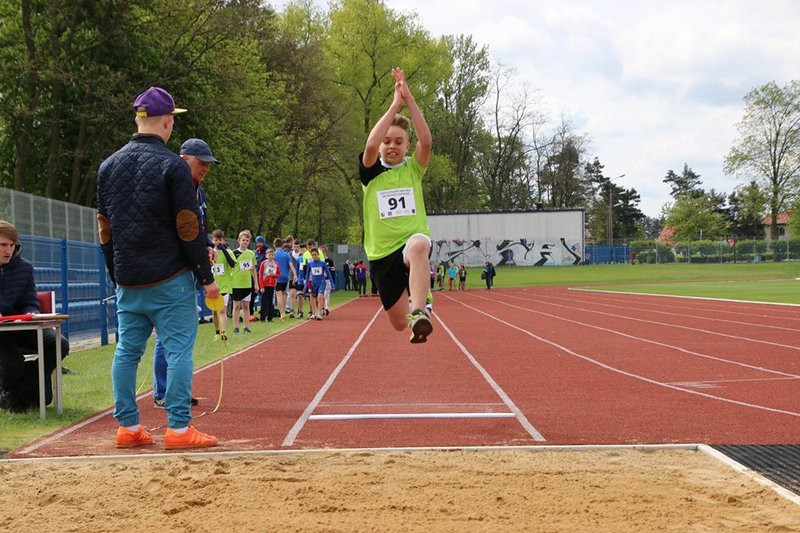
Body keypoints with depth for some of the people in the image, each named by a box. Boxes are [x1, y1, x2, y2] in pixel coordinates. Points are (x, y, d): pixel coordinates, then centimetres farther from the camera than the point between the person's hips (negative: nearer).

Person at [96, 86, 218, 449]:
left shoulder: (108, 166, 9)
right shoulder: (172, 166, -9)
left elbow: (104, 229, 13)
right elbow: (189, 229, -10)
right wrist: (206, 277, -4)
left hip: (127, 282, 6)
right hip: (170, 280, -6)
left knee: (127, 351, 10)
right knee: (178, 350, -3)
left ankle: (128, 427, 13)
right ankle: (178, 429, -4)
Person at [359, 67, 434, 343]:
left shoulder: (413, 169, 4)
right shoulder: (371, 173, 2)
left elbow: (426, 142, -16)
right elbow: (370, 146, -20)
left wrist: (409, 99, -21)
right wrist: (395, 105, -20)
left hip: (413, 239, -2)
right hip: (382, 253, 2)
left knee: (418, 245, -43)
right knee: (399, 323, 8)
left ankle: (419, 312, -54)